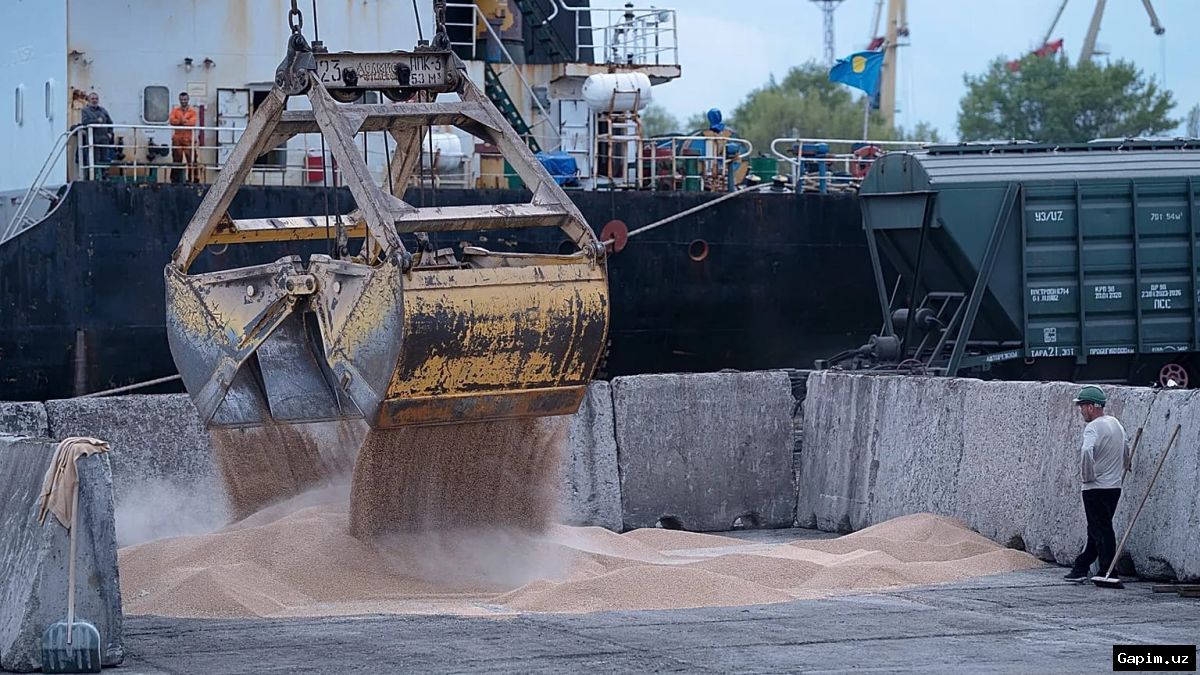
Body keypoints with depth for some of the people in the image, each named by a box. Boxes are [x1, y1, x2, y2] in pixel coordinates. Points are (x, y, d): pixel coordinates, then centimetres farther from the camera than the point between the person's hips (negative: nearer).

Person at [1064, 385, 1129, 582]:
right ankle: (1081, 568, 21)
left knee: (1101, 531, -4)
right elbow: (1125, 453, 26)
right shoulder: (1116, 424, 13)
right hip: (1115, 486, 9)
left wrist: (1086, 476, -20)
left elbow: (1086, 451, -34)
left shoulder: (1094, 427, -16)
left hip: (1096, 488, -9)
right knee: (1097, 530, 14)